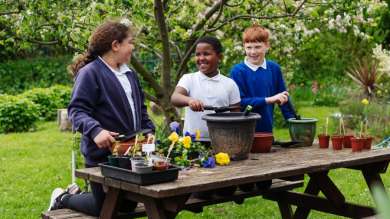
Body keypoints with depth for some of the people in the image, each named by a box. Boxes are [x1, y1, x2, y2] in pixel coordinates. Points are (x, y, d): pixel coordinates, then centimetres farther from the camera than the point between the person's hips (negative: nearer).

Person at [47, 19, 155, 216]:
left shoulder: (129, 74, 13)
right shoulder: (90, 73, -14)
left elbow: (140, 109, 22)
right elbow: (77, 110, -20)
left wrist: (149, 130, 8)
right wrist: (95, 130, -35)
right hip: (102, 154, -8)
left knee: (128, 206, 16)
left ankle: (78, 194, 38)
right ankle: (64, 198, 29)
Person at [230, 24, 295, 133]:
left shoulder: (274, 68, 4)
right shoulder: (237, 71, -9)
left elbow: (284, 98, 10)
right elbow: (239, 102, -17)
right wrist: (268, 100, -19)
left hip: (267, 129, 4)